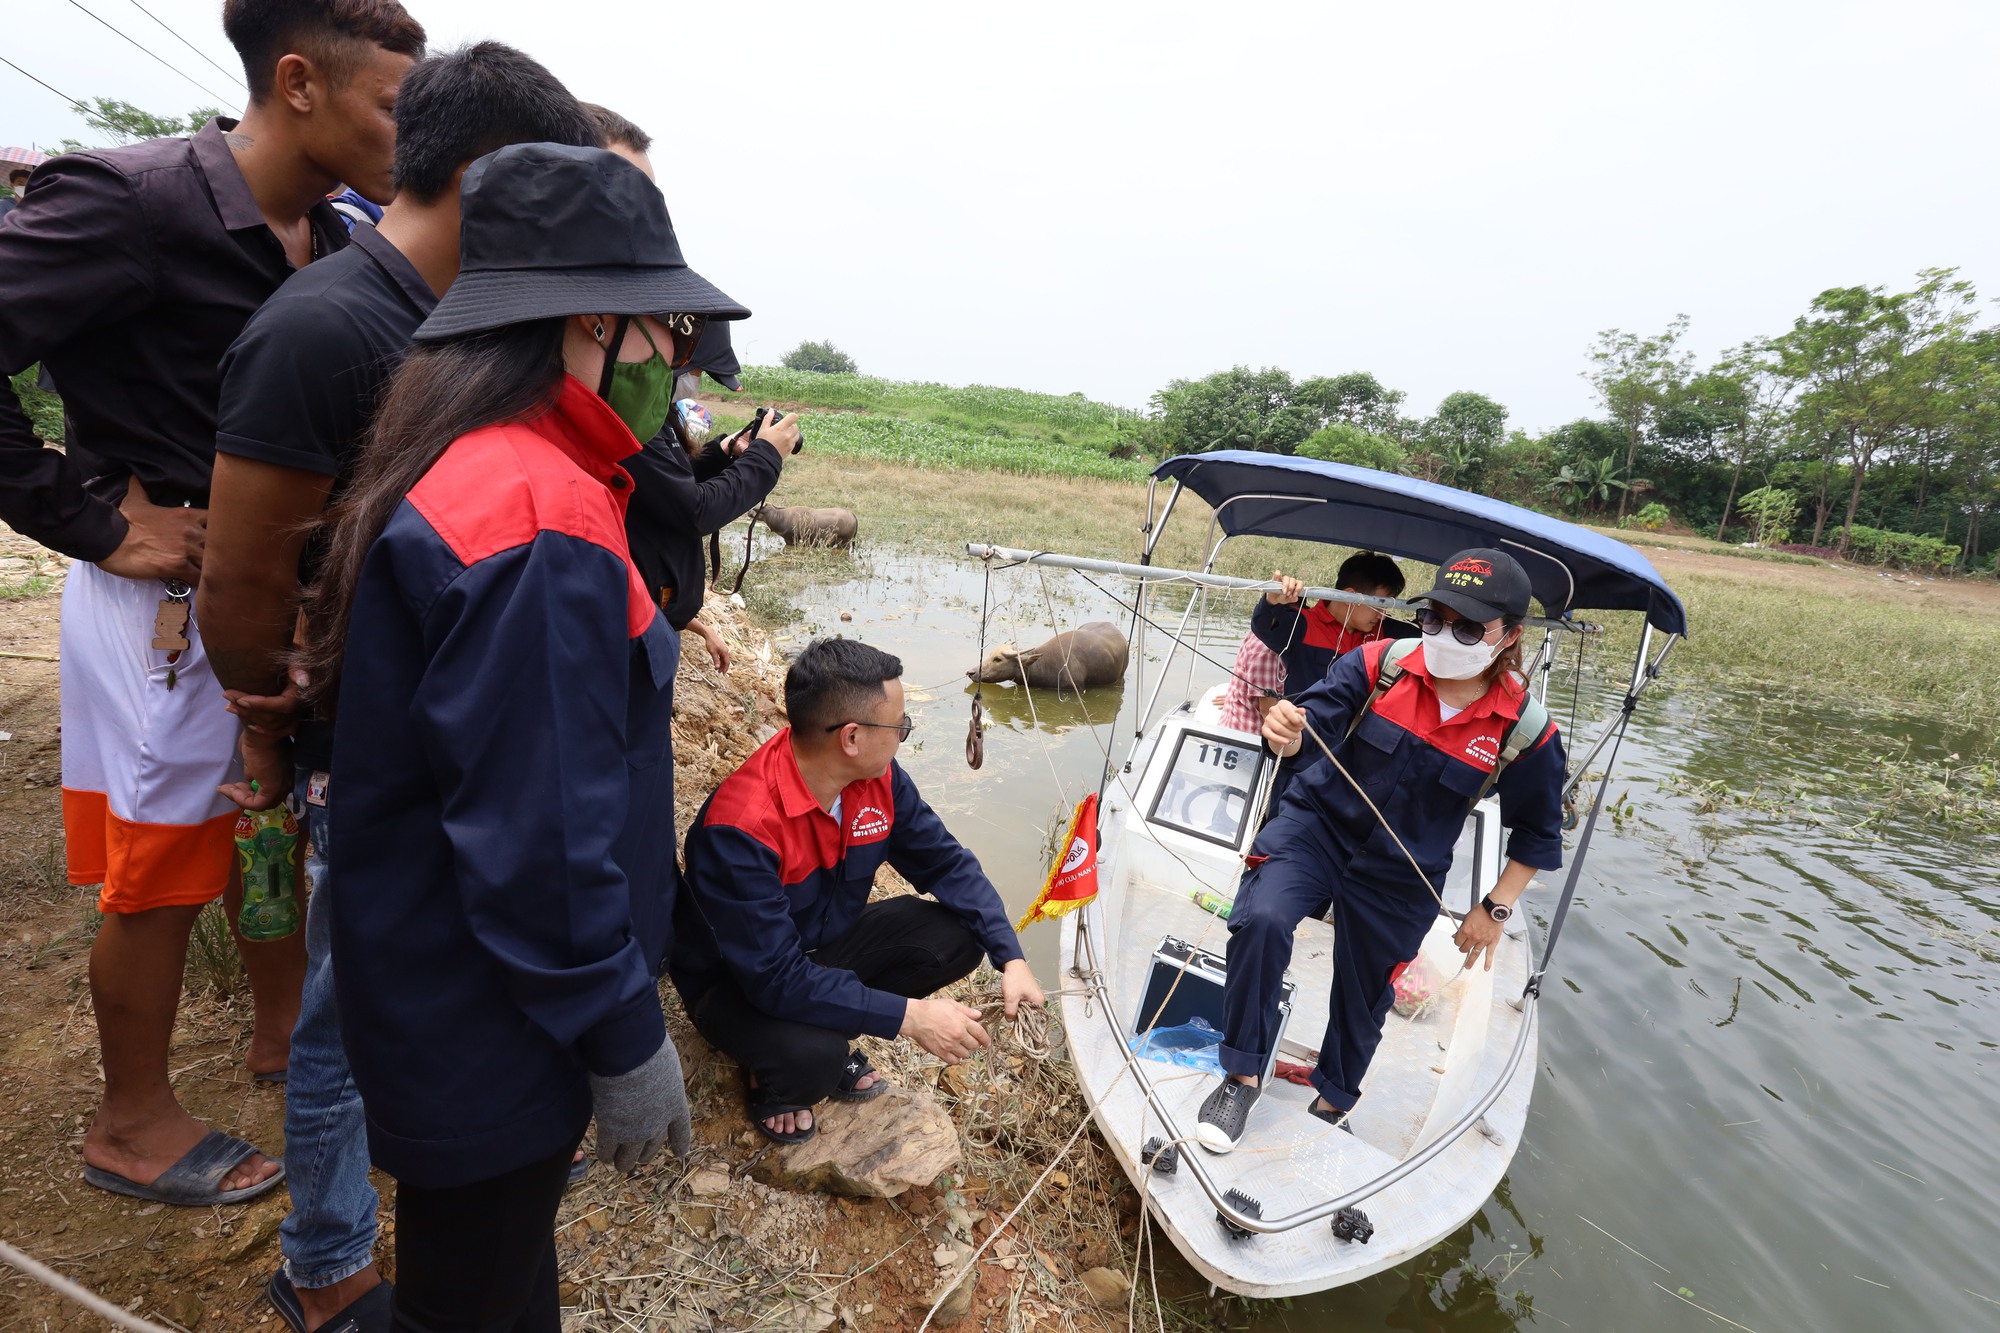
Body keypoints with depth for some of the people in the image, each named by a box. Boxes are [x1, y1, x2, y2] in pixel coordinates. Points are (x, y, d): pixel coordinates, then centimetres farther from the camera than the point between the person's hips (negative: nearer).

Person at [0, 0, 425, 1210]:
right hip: (170, 601, -7)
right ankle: (133, 1123, 29)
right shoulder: (132, 201, -17)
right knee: (165, 868, 7)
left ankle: (284, 1029, 41)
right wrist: (98, 522, -17)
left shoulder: (339, 245, 5)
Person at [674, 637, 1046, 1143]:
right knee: (812, 1058, -35)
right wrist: (909, 1016, -34)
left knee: (957, 936, -12)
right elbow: (775, 978, -34)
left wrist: (1011, 958, -17)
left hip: (826, 946, 6)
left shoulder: (879, 779, -15)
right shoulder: (739, 829, -35)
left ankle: (829, 1043, 4)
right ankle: (772, 1078, 2)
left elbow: (946, 864, -6)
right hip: (738, 985, -6)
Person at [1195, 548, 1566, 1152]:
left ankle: (1332, 1104, 49)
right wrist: (1288, 731, -46)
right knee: (1262, 920, -28)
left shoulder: (1525, 731, -11)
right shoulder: (1378, 664, -14)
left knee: (1362, 997, 16)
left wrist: (1496, 908, 3)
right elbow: (1316, 717, -23)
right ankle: (1243, 1077, -5)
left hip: (1399, 879, 1)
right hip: (1316, 827, -1)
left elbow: (1537, 834, 3)